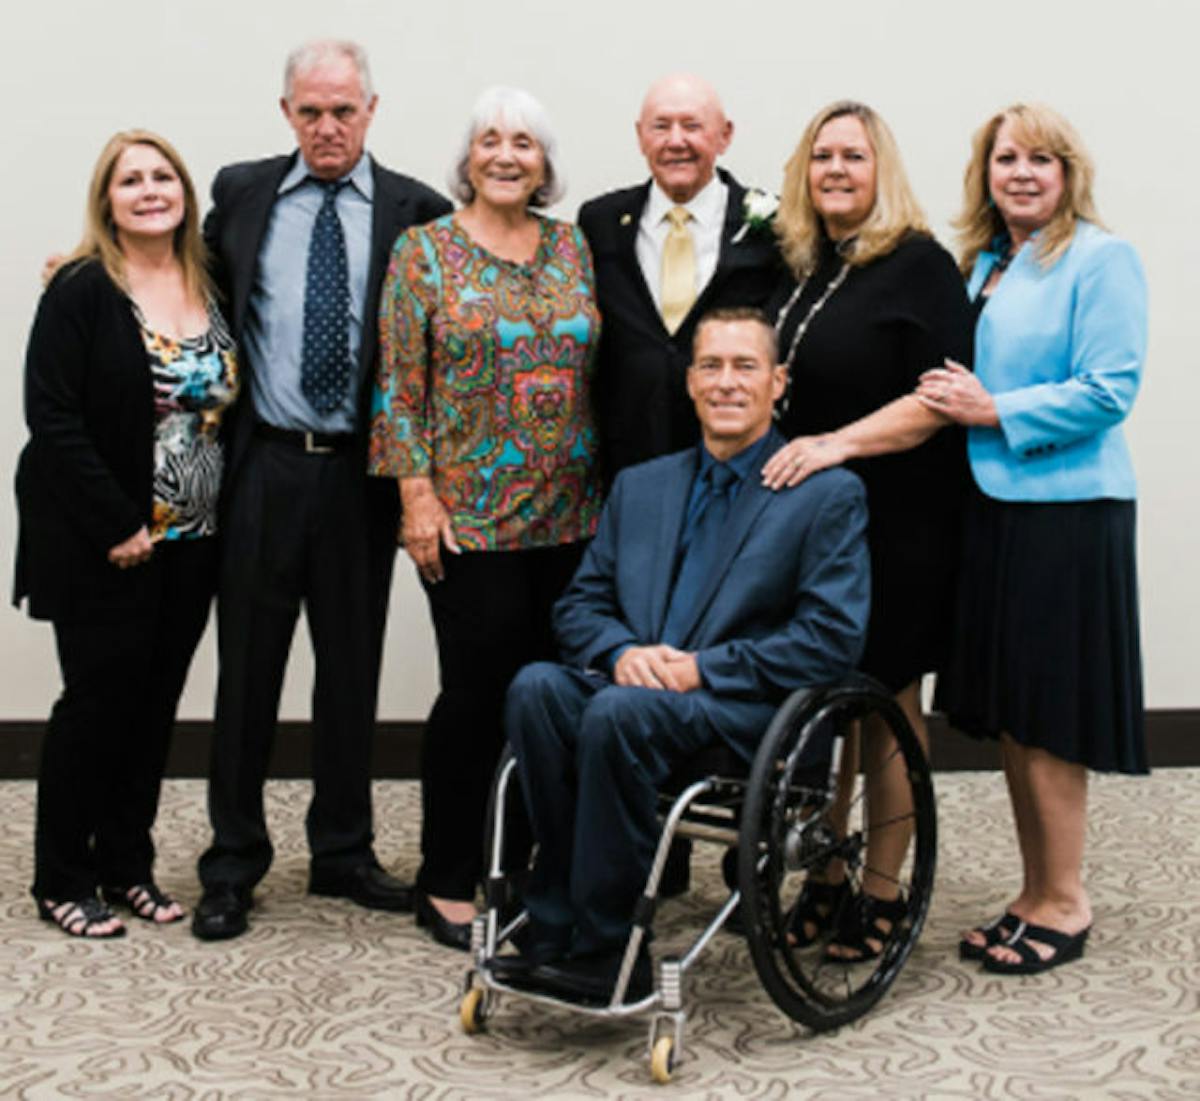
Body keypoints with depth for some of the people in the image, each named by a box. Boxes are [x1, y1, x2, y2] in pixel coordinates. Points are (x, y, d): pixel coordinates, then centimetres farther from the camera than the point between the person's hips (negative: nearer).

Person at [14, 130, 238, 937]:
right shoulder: (81, 292, -8)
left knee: (157, 704, 11)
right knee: (98, 703, 1)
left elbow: (233, 403, 12)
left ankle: (127, 864, 24)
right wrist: (118, 528, -17)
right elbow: (53, 418, -14)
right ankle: (62, 880, 15)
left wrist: (224, 516, 1)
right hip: (104, 549, -5)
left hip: (190, 541, 5)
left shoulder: (211, 290, 8)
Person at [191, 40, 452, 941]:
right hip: (264, 466, 0)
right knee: (248, 666, 6)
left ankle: (343, 852, 26)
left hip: (362, 472, 0)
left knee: (353, 667, 11)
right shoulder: (241, 194, 6)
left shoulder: (415, 211, 1)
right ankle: (233, 865, 19)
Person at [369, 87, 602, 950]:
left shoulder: (573, 247, 11)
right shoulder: (424, 251, 1)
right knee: (479, 692, -3)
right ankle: (449, 882, 12)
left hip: (570, 513, 4)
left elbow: (596, 370, 13)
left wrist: (610, 484, 8)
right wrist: (417, 495, -9)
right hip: (470, 515, -4)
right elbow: (400, 384, -3)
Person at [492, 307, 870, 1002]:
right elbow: (580, 604, 18)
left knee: (618, 712, -33)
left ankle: (606, 955, -22)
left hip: (752, 711, -5)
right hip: (638, 681, 5)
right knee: (536, 689, -25)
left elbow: (834, 639, -8)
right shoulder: (640, 486, 19)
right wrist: (621, 652, -6)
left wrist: (702, 668, -15)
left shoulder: (828, 493, 2)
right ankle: (558, 932, -20)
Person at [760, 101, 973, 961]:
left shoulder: (920, 266, -7)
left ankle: (884, 892, 15)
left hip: (893, 525, -6)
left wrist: (838, 444, -24)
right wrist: (779, 454, 13)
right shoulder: (798, 271, 13)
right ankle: (824, 881, 19)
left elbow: (940, 399, -15)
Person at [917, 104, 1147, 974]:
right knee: (1007, 714, 11)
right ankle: (1036, 894, 23)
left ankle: (1064, 905, 12)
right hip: (993, 506, 7)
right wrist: (951, 401, 4)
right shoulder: (980, 264, 15)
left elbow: (1111, 390, -14)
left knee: (1046, 720, -2)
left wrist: (993, 411, -16)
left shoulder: (1100, 260, -6)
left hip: (1065, 513, -7)